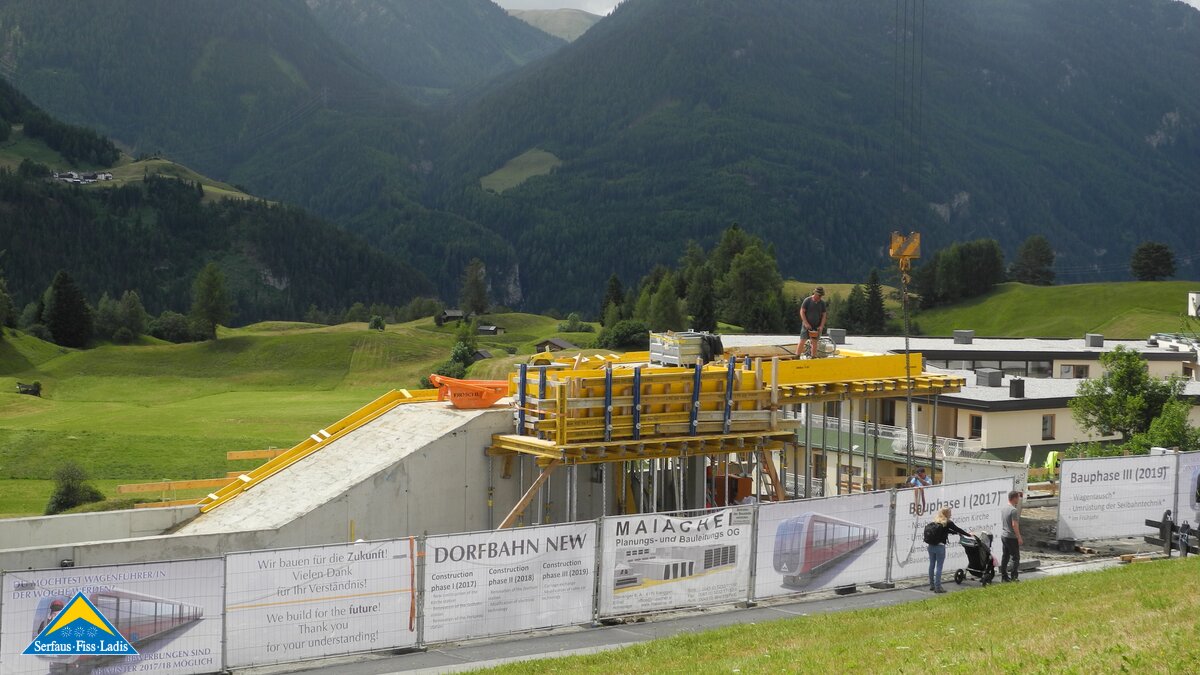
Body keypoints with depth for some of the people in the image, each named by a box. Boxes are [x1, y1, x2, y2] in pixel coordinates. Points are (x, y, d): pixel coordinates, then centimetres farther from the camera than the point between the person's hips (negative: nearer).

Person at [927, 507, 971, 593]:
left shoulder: (936, 521, 13)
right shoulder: (948, 523, -6)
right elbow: (958, 529, 3)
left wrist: (957, 533, 36)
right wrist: (969, 534, 18)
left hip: (931, 546, 7)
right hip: (940, 546, -7)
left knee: (932, 565, 14)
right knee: (939, 567, -2)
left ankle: (932, 585, 24)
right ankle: (937, 587, -1)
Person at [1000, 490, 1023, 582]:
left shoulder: (1003, 508, 8)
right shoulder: (1014, 510, -19)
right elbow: (1014, 525, -22)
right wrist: (1019, 537, -17)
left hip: (1003, 535, 8)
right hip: (1011, 537, -8)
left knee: (1005, 556, 12)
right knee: (1015, 557, 0)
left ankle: (1004, 576, 15)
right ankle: (1013, 577, -2)